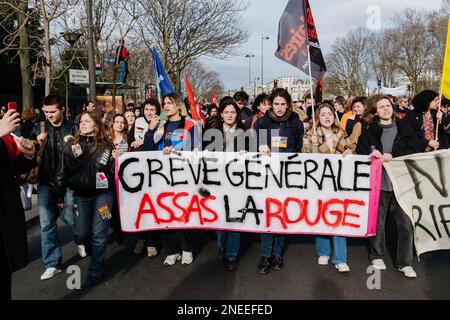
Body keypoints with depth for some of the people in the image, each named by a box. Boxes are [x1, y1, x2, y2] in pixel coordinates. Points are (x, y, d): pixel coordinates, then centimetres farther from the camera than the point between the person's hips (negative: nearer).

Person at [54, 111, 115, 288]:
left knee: (98, 234, 1)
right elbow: (62, 171, 4)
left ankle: (96, 271, 16)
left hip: (102, 194, -3)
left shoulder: (106, 145, -2)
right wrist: (59, 196, 4)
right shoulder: (71, 145, 3)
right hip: (80, 195, 3)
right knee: (82, 233, 10)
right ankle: (96, 254, 40)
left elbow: (114, 170, 5)